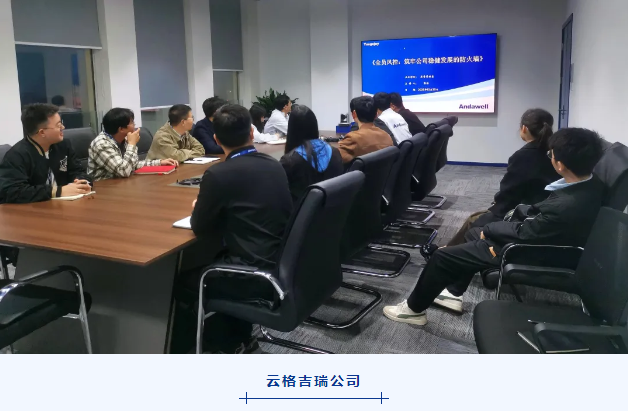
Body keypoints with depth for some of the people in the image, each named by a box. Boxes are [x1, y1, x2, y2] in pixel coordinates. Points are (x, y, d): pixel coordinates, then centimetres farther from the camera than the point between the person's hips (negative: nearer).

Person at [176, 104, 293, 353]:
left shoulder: (218, 174, -15)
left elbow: (200, 228, -4)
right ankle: (241, 337, 35)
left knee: (185, 282, 15)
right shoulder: (274, 165, 5)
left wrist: (198, 208, 17)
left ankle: (229, 346, 25)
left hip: (258, 275, -7)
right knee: (210, 266, 30)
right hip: (283, 265, 7)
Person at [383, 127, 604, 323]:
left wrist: (488, 230, -9)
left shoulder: (567, 206, -37)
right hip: (537, 237, 9)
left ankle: (414, 309, 19)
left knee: (441, 256, -3)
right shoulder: (592, 184, -10)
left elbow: (522, 234, -23)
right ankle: (455, 293, 35)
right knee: (474, 234, 26)